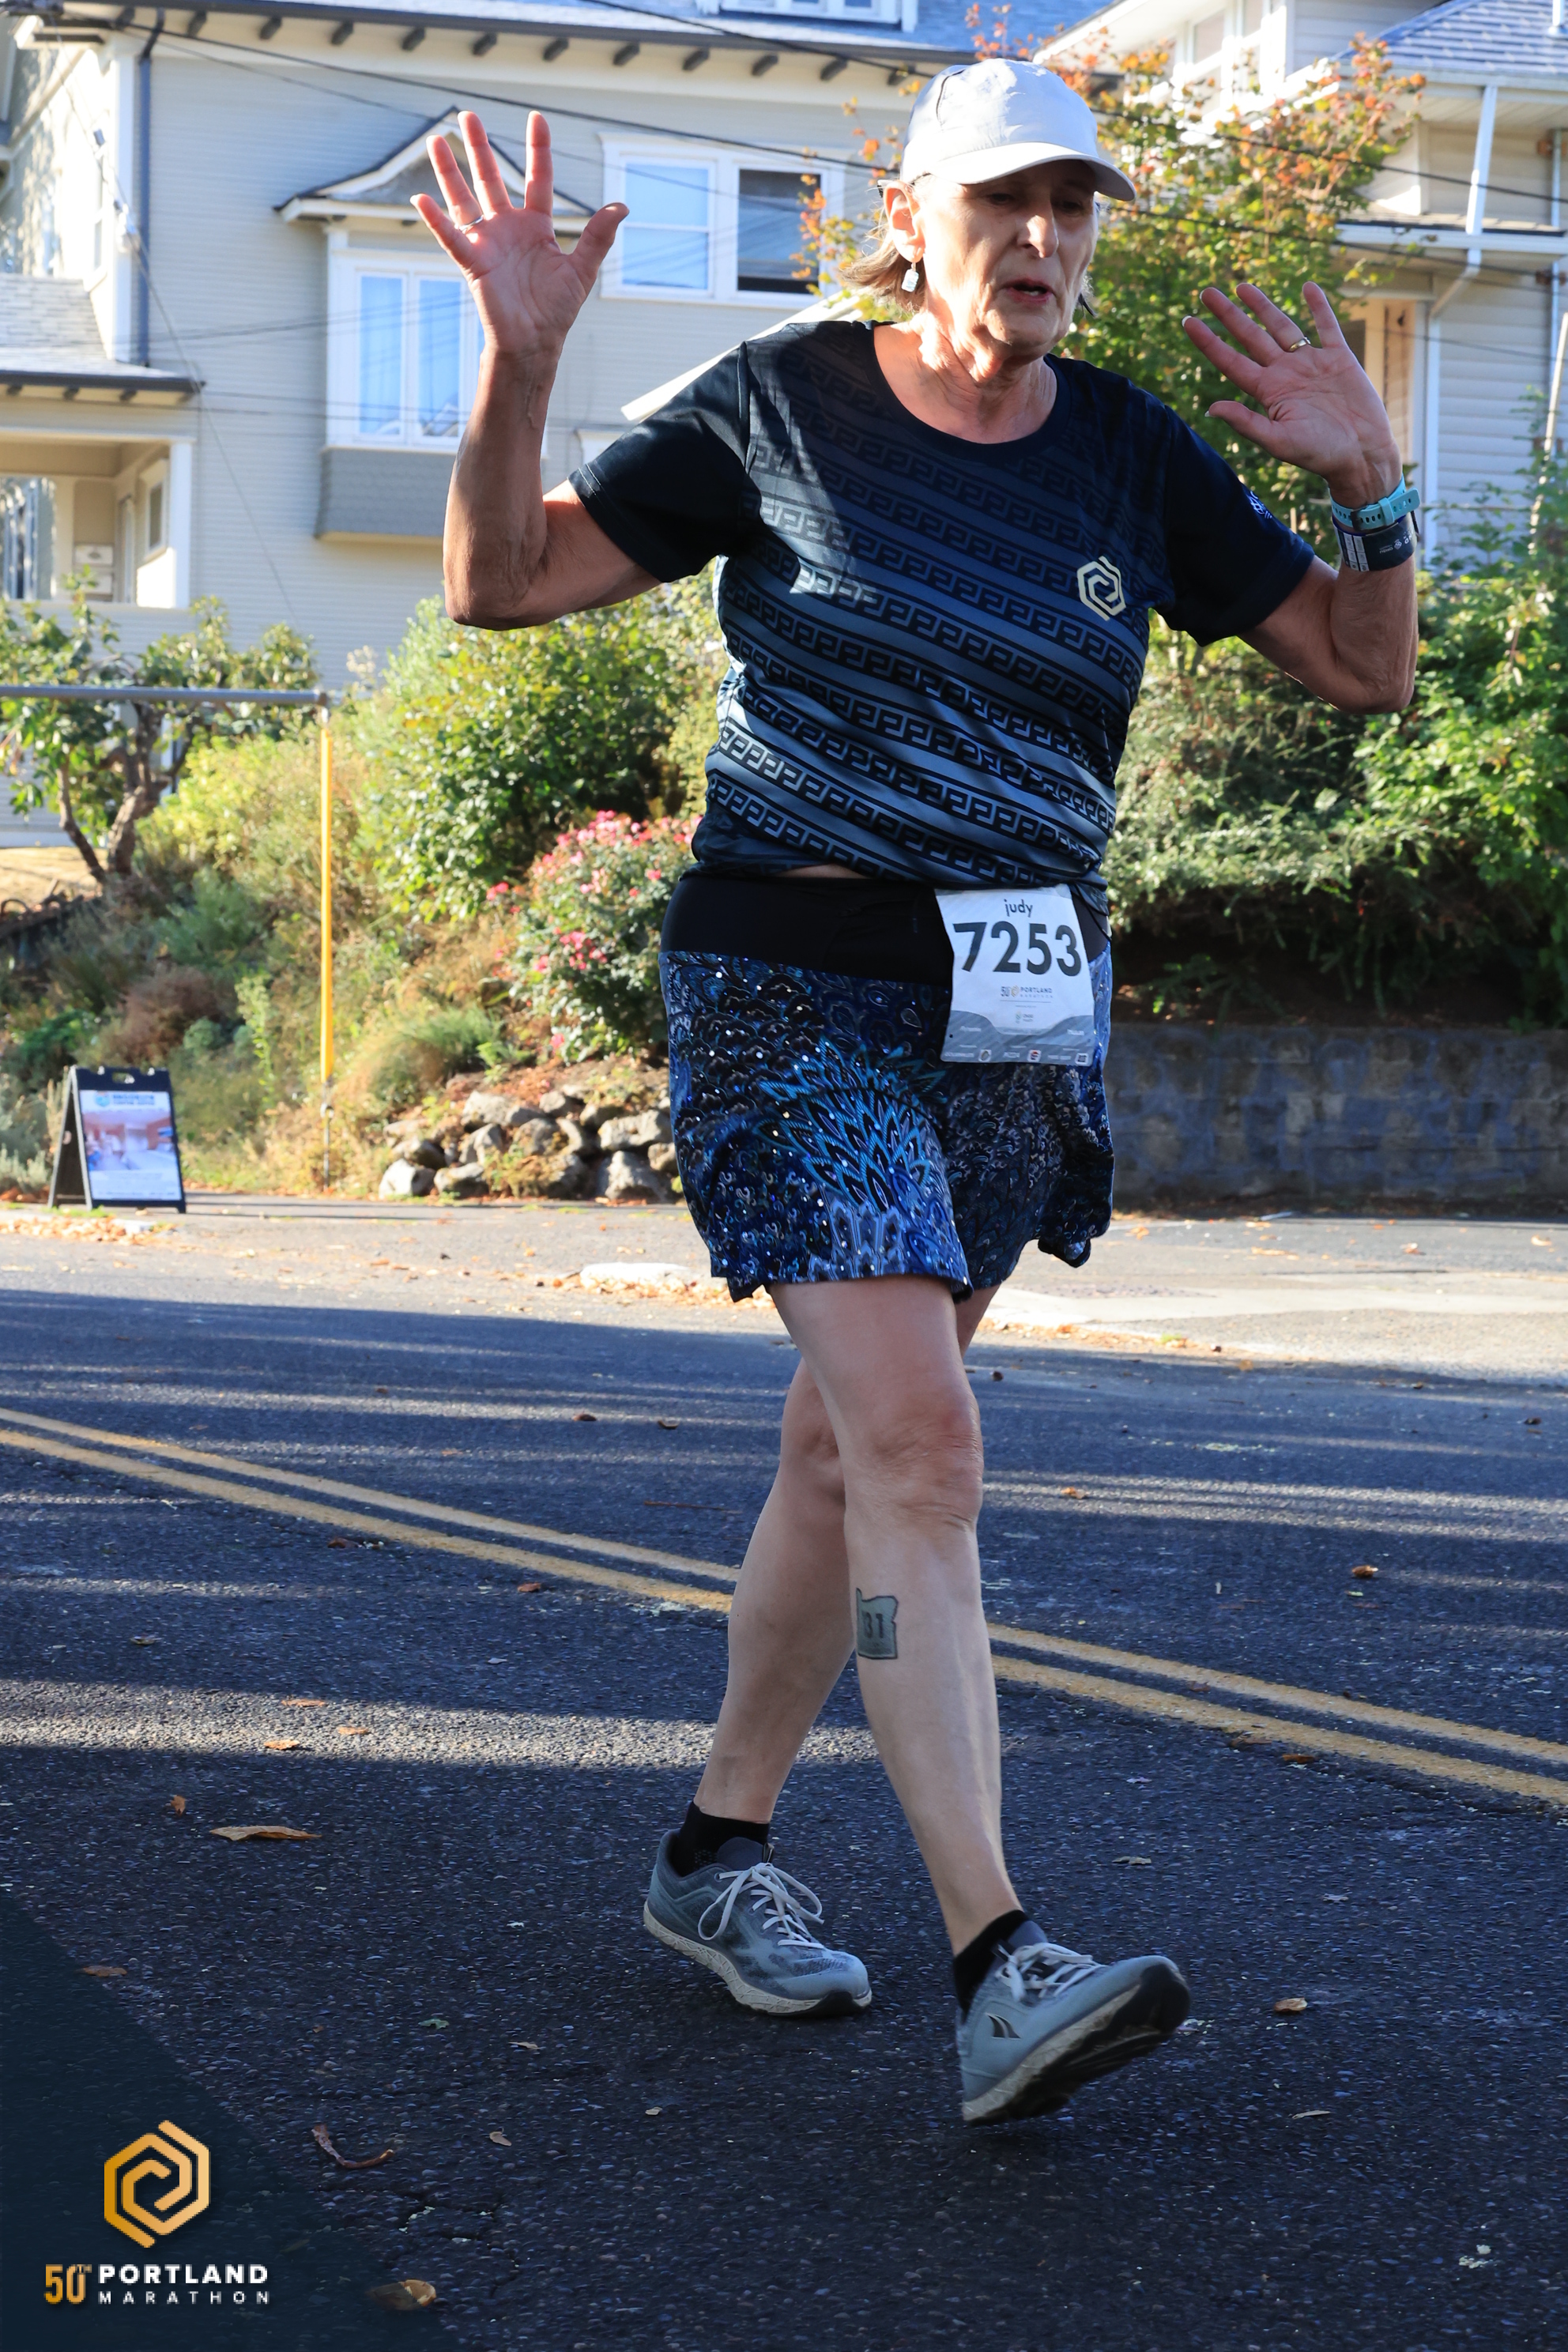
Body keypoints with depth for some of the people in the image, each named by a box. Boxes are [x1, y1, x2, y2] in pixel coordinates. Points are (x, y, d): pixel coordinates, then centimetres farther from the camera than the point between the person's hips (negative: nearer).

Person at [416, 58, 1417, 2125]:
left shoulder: (1131, 458, 5)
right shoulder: (780, 407, -3)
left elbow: (1367, 671, 9)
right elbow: (499, 583, -1)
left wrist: (1371, 486, -8)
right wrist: (518, 361, -16)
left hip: (1024, 1010, 5)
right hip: (802, 985, -5)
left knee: (854, 1446, 12)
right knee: (922, 1445, -18)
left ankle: (719, 1851, 29)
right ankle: (1002, 1971, -20)